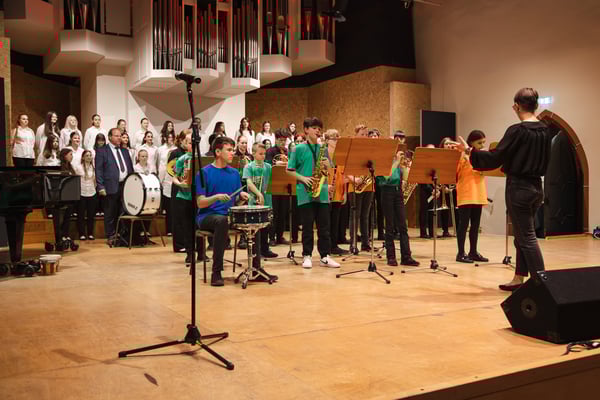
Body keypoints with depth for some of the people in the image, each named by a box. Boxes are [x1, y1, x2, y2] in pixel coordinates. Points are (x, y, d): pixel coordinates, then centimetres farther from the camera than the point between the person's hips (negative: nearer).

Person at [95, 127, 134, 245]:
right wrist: (101, 187, -11)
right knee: (110, 214, 2)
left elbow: (130, 168, 20)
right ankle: (110, 237, 11)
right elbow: (98, 170, -3)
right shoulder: (102, 151, 1)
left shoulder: (125, 151, 18)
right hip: (111, 187, -5)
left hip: (126, 186, 5)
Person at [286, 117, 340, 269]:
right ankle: (307, 256, 13)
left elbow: (329, 170, 14)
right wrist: (303, 178, -13)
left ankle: (325, 256, 12)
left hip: (322, 192, 3)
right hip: (305, 193, -3)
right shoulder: (299, 149, 2)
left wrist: (327, 166, -7)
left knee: (324, 226, 5)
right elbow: (290, 170, 0)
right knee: (307, 226, 3)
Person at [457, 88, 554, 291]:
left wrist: (469, 151, -6)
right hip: (536, 187, 7)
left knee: (527, 237, -3)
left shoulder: (516, 131, -16)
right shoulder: (545, 131, 6)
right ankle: (519, 279, 24)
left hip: (519, 188, -7)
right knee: (522, 235, 17)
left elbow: (495, 158, -15)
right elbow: (544, 163, 16)